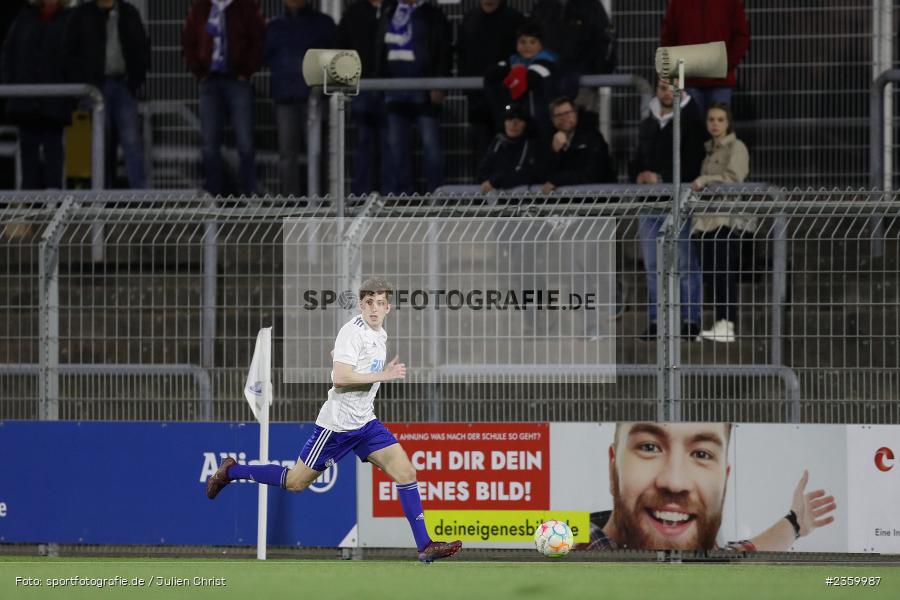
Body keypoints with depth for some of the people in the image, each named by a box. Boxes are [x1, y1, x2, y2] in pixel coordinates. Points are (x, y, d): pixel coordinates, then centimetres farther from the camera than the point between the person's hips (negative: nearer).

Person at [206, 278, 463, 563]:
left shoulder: (380, 334, 11)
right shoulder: (352, 331, -18)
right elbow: (340, 377, -28)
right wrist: (383, 375, -25)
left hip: (365, 422, 8)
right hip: (338, 423, -8)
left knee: (405, 472, -7)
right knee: (296, 482, 3)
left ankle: (424, 545, -7)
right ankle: (231, 472, 23)